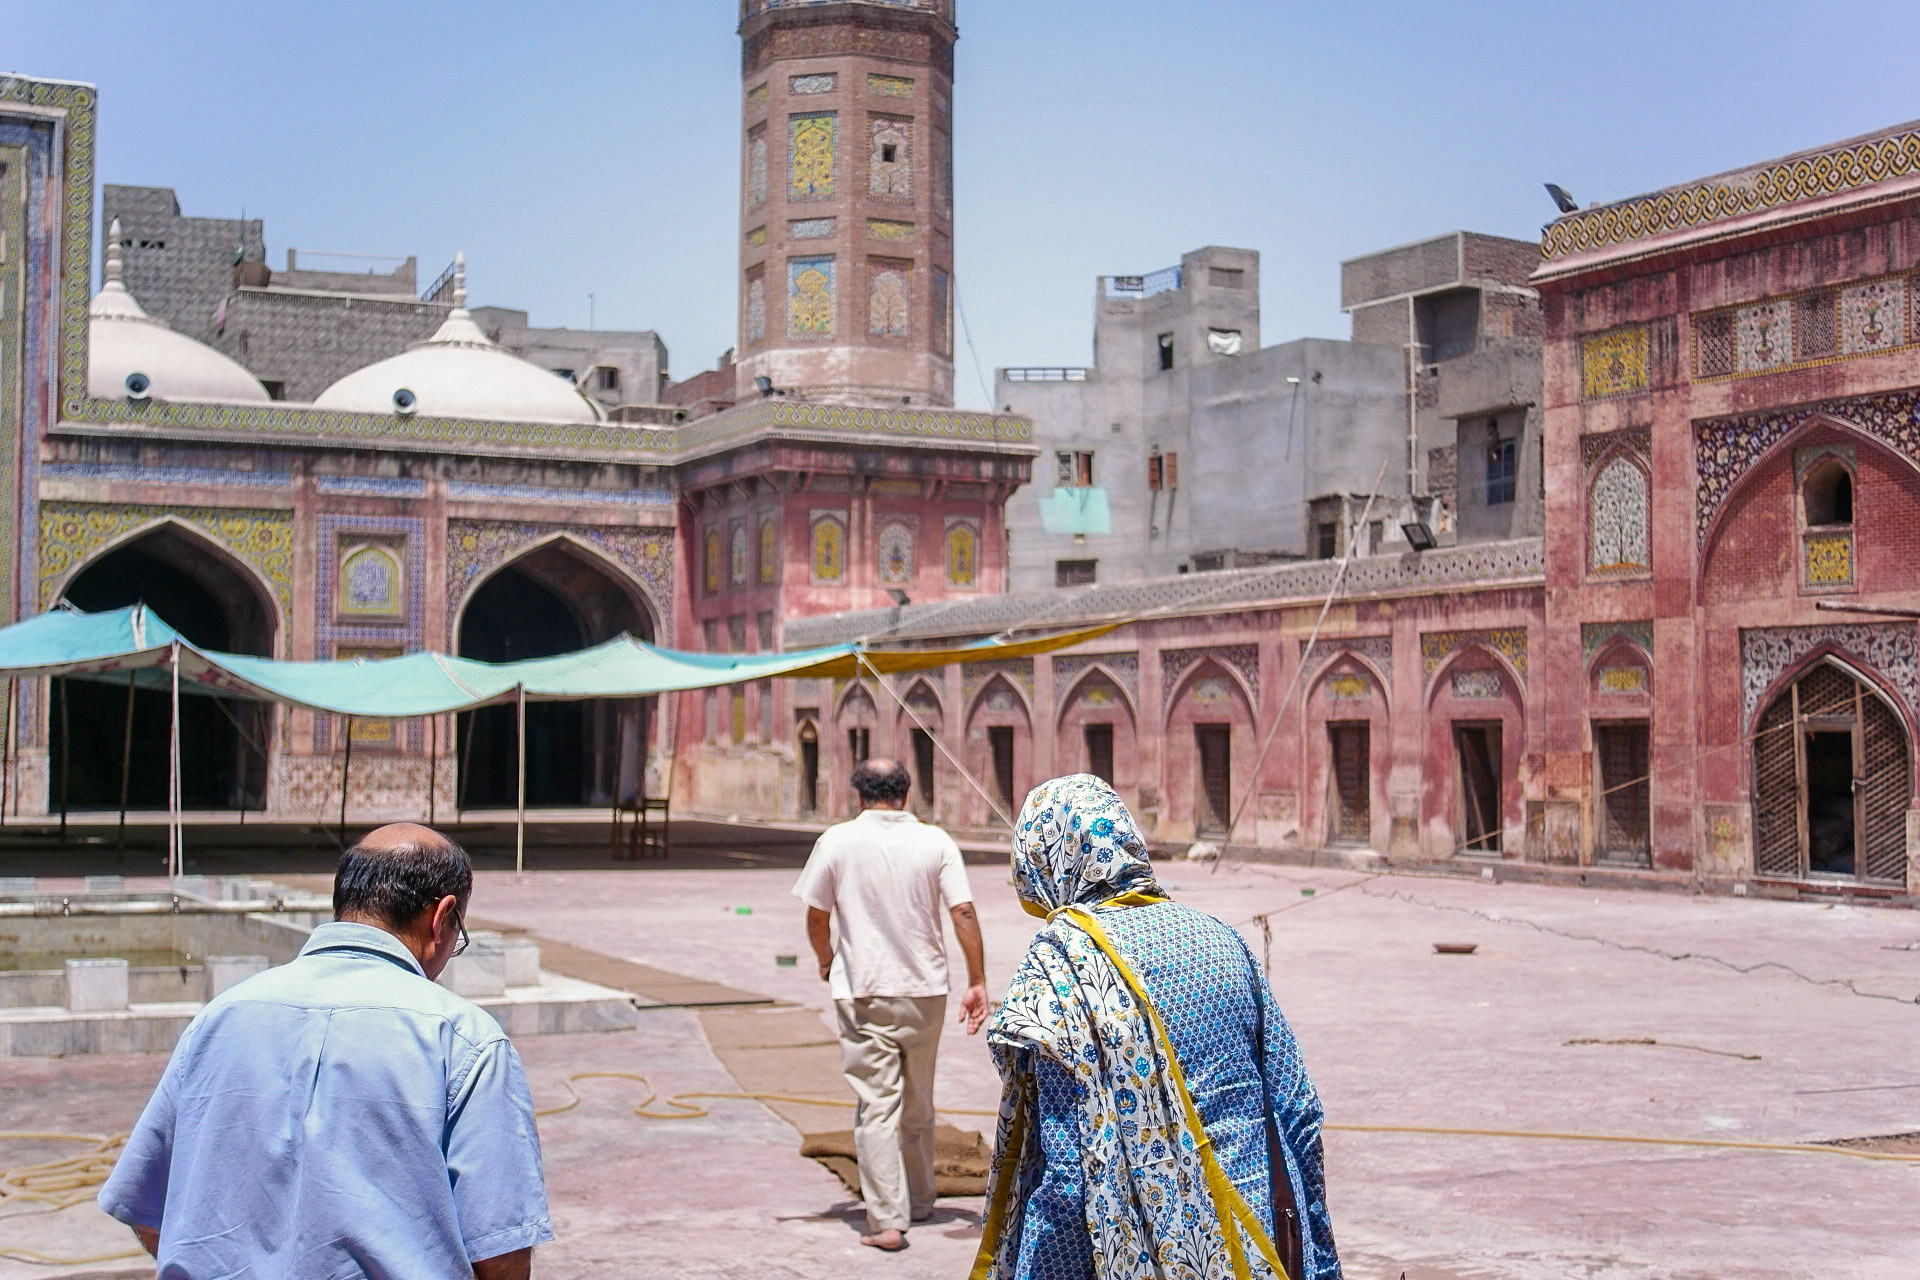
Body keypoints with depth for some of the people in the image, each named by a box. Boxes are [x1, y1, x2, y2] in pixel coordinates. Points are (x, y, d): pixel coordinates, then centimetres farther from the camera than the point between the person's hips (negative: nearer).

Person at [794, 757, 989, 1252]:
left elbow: (816, 917, 1)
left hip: (863, 993, -3)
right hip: (925, 990, 3)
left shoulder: (837, 841, -4)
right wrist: (977, 983, 0)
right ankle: (920, 1201, 32)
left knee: (876, 1107, -1)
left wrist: (827, 963, 20)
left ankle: (887, 1220, -7)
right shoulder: (935, 841, -2)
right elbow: (963, 912, -6)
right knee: (918, 1104, 18)